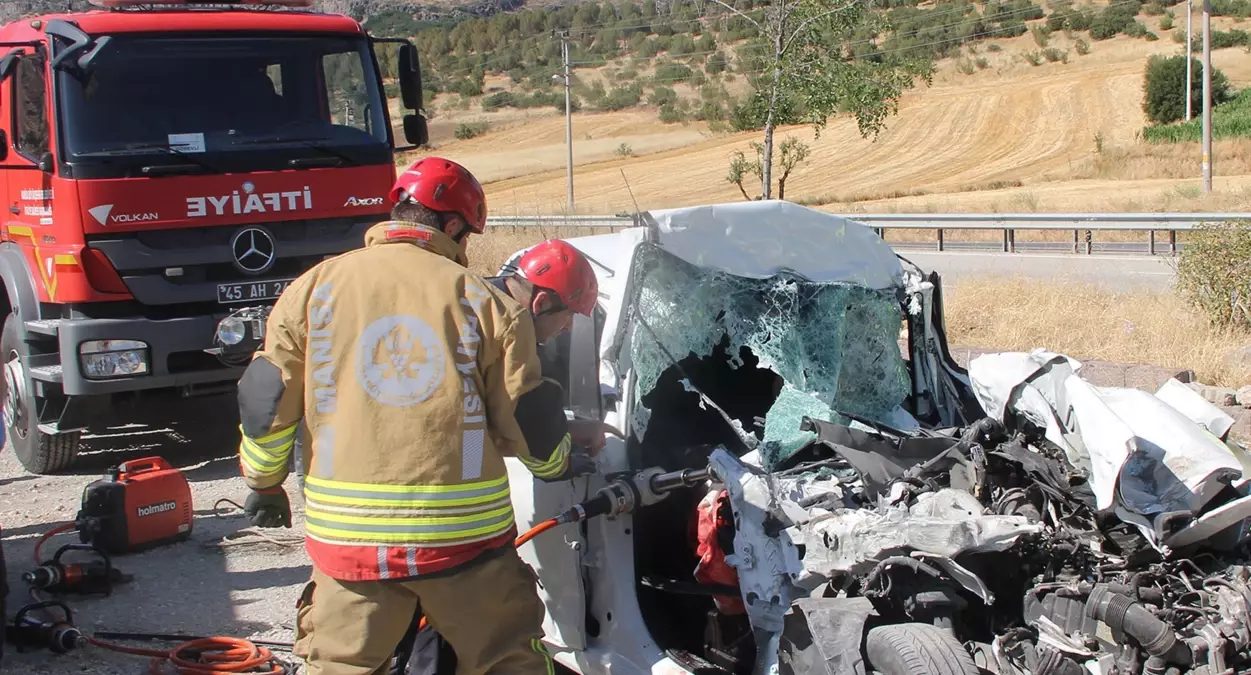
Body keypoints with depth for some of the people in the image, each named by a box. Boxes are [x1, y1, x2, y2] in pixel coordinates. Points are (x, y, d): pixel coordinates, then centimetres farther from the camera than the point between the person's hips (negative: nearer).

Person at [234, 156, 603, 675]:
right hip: (465, 531, -1)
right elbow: (527, 420, 2)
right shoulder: (483, 300, 0)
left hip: (349, 531, 1)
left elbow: (266, 401, 3)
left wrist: (264, 482, 20)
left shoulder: (315, 288, 3)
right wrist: (560, 460, 24)